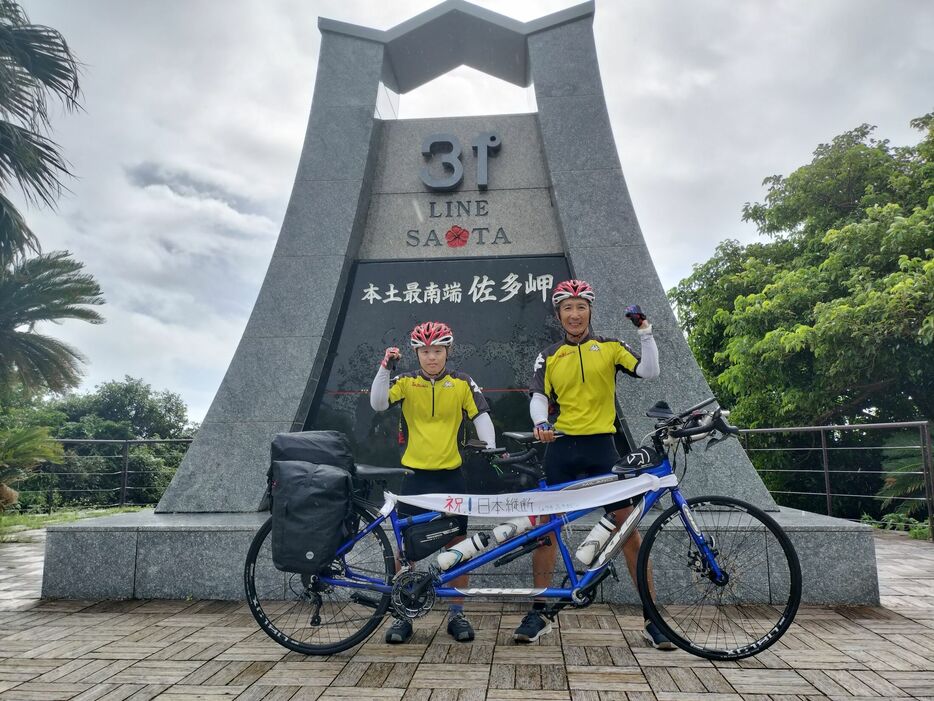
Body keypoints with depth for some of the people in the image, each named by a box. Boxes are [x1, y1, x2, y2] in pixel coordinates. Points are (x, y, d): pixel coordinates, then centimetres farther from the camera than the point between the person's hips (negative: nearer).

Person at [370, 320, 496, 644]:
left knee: (457, 544, 6)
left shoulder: (462, 383, 0)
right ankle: (403, 615, 19)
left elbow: (481, 416, -3)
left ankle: (457, 614, 21)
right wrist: (385, 367, -26)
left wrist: (490, 448, -18)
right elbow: (378, 403, -15)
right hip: (415, 474, 0)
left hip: (451, 474, 0)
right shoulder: (407, 381, -1)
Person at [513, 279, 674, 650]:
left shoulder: (610, 347, 6)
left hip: (600, 446, -1)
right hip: (561, 449, 2)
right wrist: (541, 423, -20)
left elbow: (649, 371, -5)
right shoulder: (549, 356, 9)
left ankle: (651, 618, 9)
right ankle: (539, 612, 17)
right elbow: (538, 397, -1)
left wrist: (645, 331, -14)